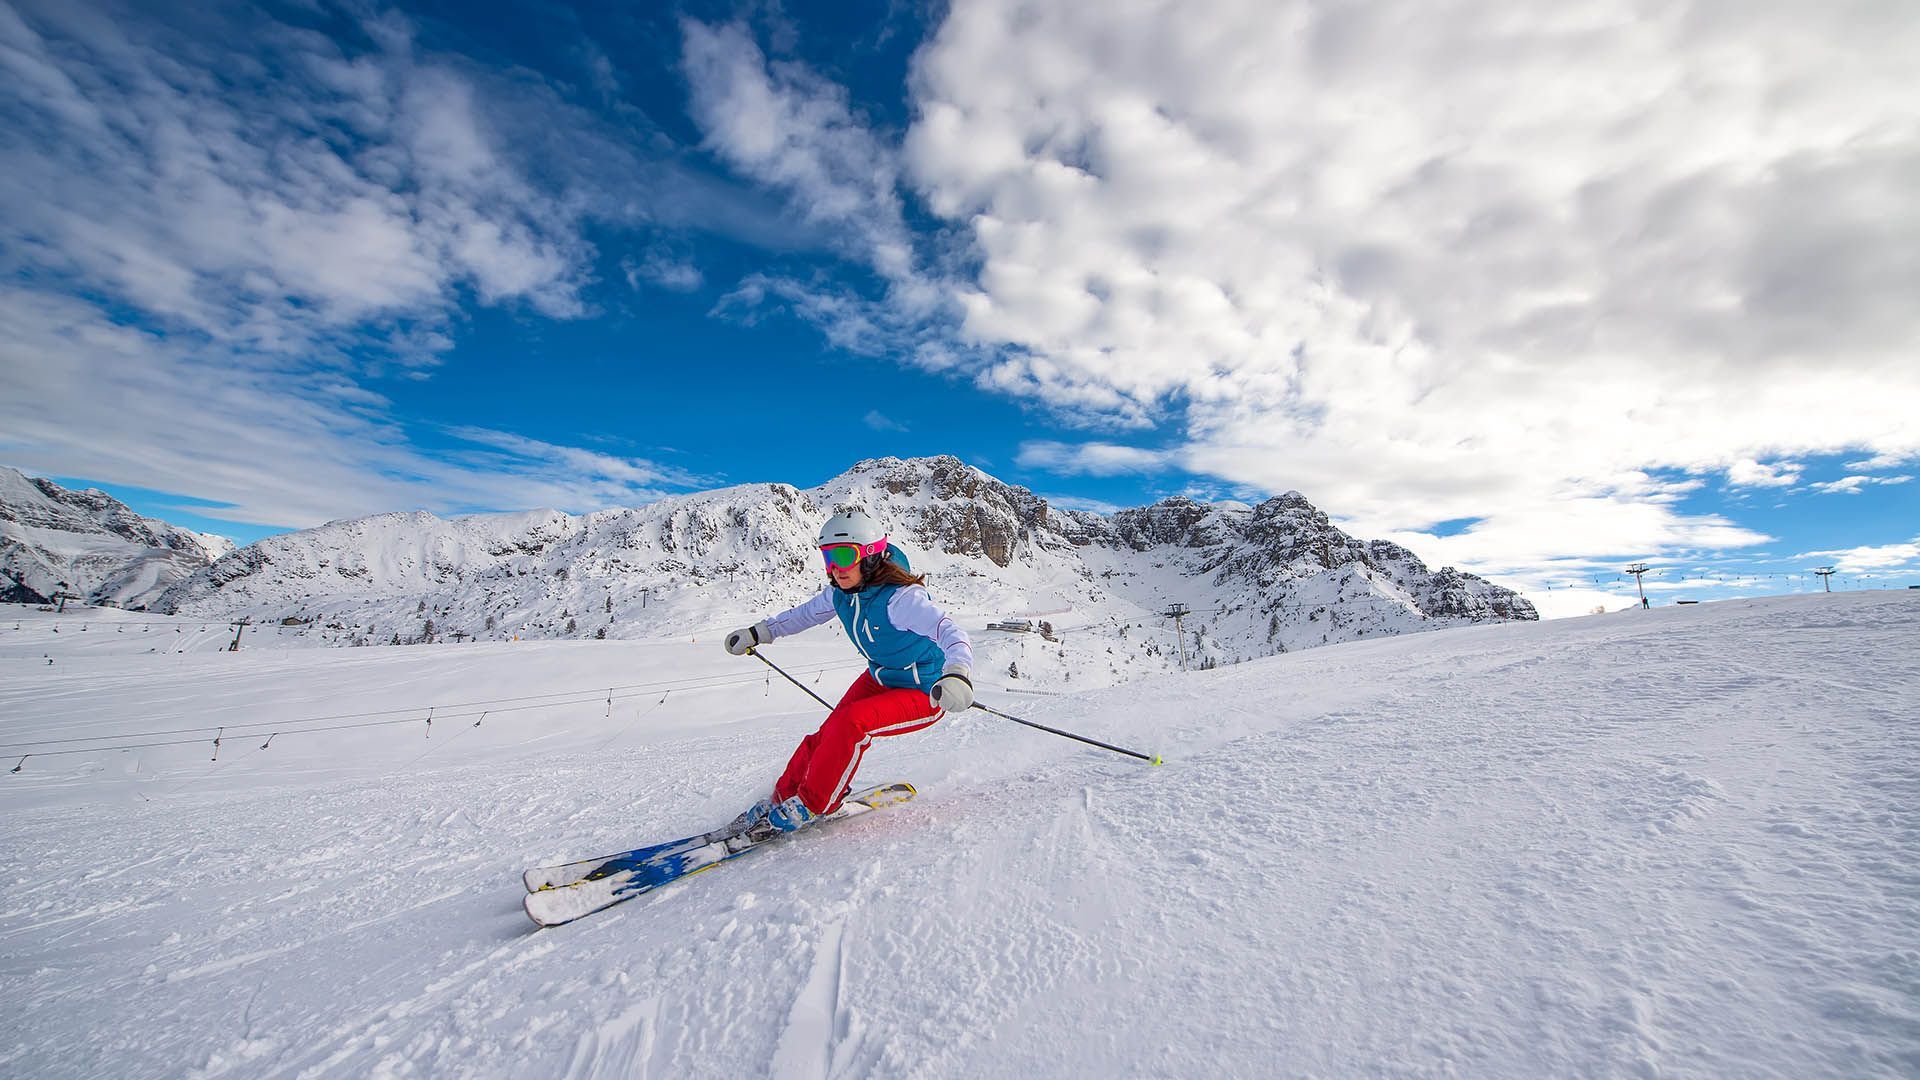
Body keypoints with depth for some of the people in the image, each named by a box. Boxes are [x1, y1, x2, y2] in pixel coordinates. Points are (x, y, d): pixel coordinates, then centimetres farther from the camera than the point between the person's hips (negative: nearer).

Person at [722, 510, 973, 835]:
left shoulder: (901, 598, -32)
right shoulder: (840, 593, -8)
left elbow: (951, 632, -43)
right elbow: (805, 614, 13)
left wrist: (958, 673, -63)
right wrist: (757, 633, 16)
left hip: (923, 695, -7)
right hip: (878, 680, 7)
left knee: (851, 723, -26)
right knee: (827, 737, -4)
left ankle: (811, 805, -4)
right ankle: (781, 799, 20)